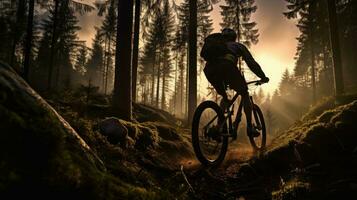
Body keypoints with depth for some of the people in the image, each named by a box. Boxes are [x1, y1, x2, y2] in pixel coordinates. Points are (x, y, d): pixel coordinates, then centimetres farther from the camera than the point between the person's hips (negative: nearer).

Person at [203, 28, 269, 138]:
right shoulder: (238, 46, 32)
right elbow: (251, 63, 25)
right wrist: (263, 77, 34)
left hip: (209, 69, 4)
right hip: (226, 66, -4)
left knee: (225, 97, 28)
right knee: (244, 94, 17)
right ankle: (249, 127, 10)